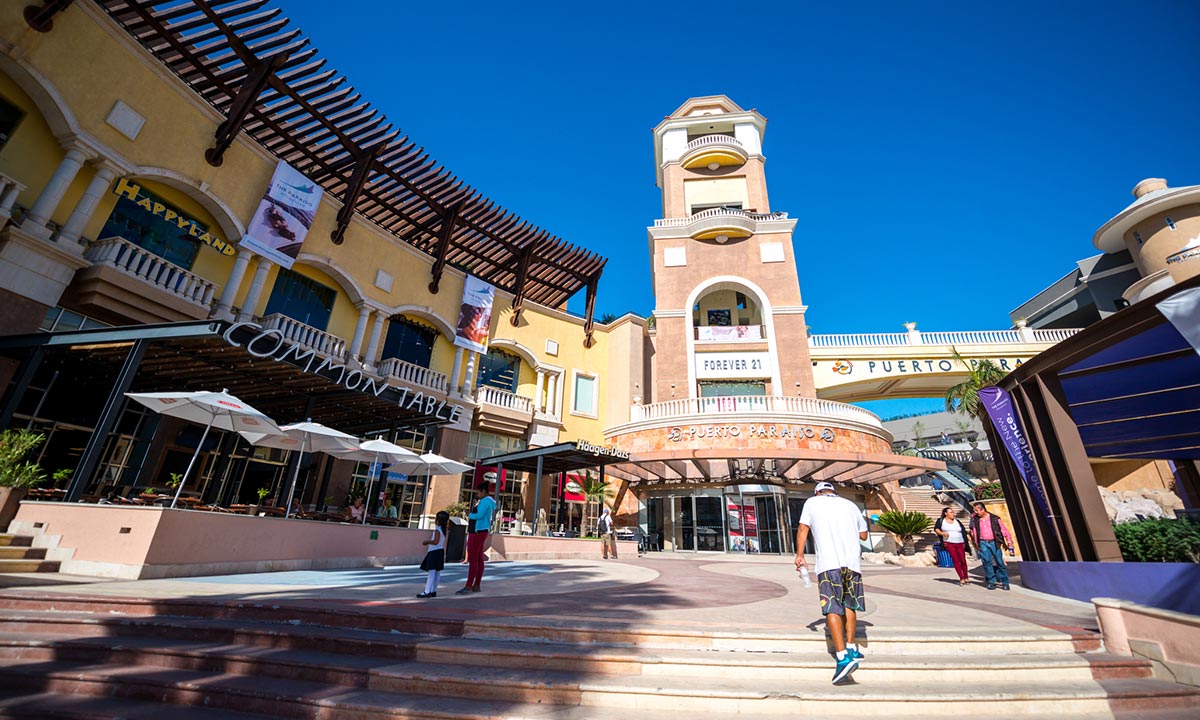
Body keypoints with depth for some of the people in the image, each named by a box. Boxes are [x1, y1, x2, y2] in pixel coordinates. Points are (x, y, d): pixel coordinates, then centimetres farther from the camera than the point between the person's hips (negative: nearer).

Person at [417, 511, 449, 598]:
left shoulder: (437, 530, -16)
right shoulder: (443, 529, 9)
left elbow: (435, 542, -23)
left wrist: (427, 541, -9)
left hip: (435, 552, -9)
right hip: (440, 552, 9)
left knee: (431, 572, -9)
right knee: (437, 572, 11)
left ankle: (427, 592, -10)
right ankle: (434, 591, 18)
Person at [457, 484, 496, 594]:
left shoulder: (485, 501, -14)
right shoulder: (489, 501, 17)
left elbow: (479, 515, -25)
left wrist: (469, 515, -8)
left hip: (477, 532, -10)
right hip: (480, 532, 10)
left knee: (472, 560, -7)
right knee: (479, 559, 10)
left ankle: (468, 586, -5)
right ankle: (476, 585, 14)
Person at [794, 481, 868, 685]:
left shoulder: (812, 502, 12)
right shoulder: (850, 505, 19)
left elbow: (803, 528, 4)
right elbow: (863, 534, 24)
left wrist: (799, 555, 5)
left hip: (829, 563, -4)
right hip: (853, 561, 4)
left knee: (832, 609, -4)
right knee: (849, 605, 20)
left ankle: (843, 657, -14)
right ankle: (851, 648, 21)